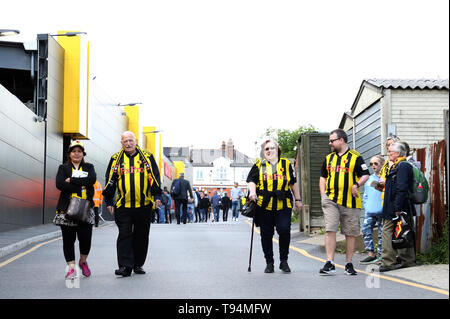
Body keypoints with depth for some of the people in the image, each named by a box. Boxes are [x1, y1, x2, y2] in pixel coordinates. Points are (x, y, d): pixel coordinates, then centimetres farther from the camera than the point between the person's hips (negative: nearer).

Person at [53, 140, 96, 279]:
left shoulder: (89, 167, 14)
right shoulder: (63, 168, 11)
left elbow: (92, 179, -8)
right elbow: (59, 184, -8)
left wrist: (71, 181, -12)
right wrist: (81, 186, -12)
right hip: (67, 208, 0)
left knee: (86, 238, -5)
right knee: (68, 239, -1)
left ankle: (83, 261, 21)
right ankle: (71, 268, 8)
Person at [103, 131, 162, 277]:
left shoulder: (147, 157, 6)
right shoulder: (116, 159, 7)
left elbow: (155, 177, 6)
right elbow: (110, 181, 10)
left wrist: (157, 196, -2)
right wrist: (109, 201, 6)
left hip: (144, 205, 0)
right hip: (123, 205, 0)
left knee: (141, 236, 8)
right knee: (124, 235, -5)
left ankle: (138, 264, 20)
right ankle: (125, 266, -5)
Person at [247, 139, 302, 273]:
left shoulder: (286, 164, 15)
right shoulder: (259, 165, 12)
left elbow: (293, 183, 19)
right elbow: (251, 180, 5)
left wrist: (298, 199, 17)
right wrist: (252, 192, -15)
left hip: (283, 205, 0)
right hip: (264, 205, 0)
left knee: (284, 230, -13)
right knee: (266, 234, 2)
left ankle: (284, 261, 3)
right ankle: (269, 263, 13)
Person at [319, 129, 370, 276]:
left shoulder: (356, 157, 1)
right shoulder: (329, 158, 15)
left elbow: (365, 175, 0)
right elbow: (323, 177, 22)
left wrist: (357, 184, -19)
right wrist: (323, 194, 9)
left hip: (350, 201, -3)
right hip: (330, 200, 3)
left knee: (350, 233, 4)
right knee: (330, 230, -8)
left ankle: (349, 264, 15)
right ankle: (329, 264, -9)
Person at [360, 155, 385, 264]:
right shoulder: (369, 179, 18)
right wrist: (366, 205, 14)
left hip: (381, 212, -6)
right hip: (369, 212, 6)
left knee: (381, 233, 0)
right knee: (366, 230, -2)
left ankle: (380, 254, 8)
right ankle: (371, 253, 3)